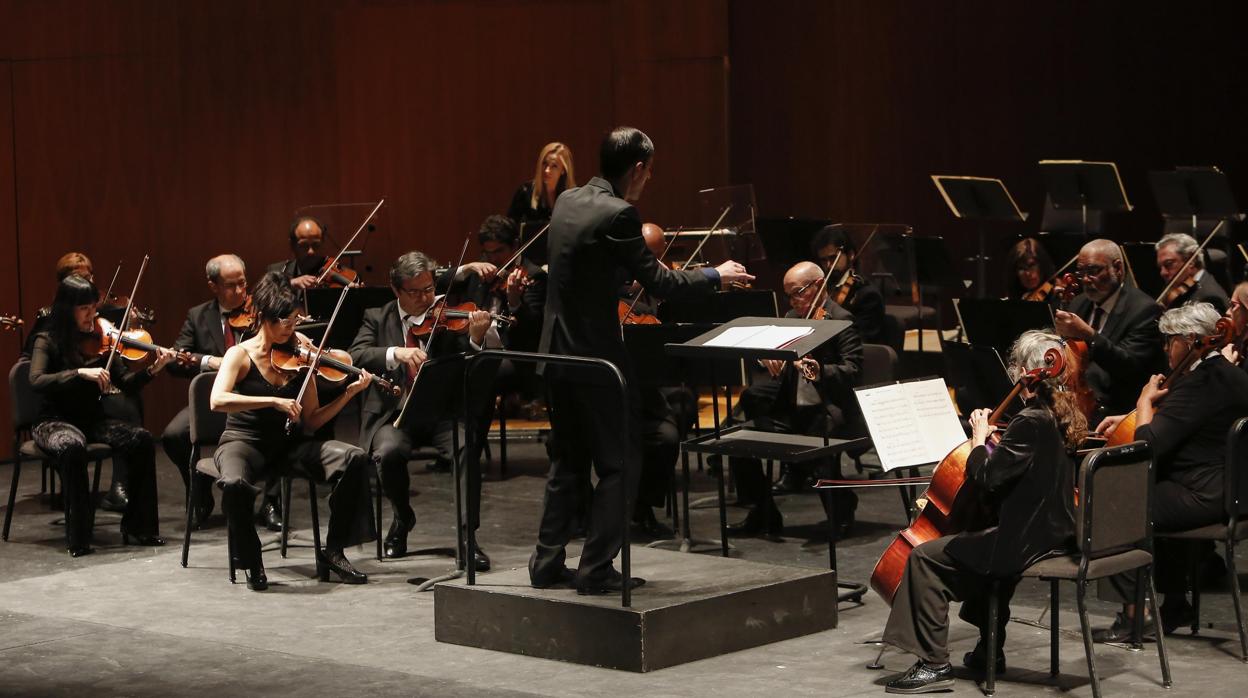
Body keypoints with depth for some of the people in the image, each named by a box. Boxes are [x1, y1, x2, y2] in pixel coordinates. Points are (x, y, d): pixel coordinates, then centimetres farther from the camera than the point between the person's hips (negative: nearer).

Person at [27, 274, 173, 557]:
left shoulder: (99, 339, 4)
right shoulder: (48, 341, -7)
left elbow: (125, 381, 1)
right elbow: (36, 381, -23)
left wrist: (152, 371, -18)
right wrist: (80, 373, -33)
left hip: (93, 418, 4)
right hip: (56, 421, -4)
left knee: (141, 439, -21)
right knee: (72, 446, -38)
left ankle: (138, 525, -11)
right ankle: (78, 537, -27)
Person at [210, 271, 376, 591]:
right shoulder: (241, 355, -6)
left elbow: (311, 421, 4)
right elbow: (218, 400, -25)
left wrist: (349, 393, -9)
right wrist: (273, 401, -31)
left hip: (288, 444, 4)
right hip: (244, 441, -4)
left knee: (354, 458, -19)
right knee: (235, 483, -39)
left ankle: (333, 551, -8)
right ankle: (250, 561, -12)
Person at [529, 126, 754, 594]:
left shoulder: (567, 202, 6)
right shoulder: (618, 214, -18)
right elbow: (660, 284, -15)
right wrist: (717, 275, -1)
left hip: (557, 355, 8)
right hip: (598, 359, -8)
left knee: (567, 462, 19)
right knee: (618, 467, 4)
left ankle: (548, 563, 21)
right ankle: (596, 570, 3)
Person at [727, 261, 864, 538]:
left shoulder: (841, 320, -7)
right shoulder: (791, 318, 15)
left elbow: (854, 370, -18)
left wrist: (821, 371, -35)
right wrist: (774, 367, -9)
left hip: (827, 412, -7)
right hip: (791, 410, 7)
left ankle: (842, 508, -1)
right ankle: (762, 513, 5)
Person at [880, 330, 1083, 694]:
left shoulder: (1030, 421, -21)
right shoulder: (1064, 415, 8)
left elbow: (987, 478, -23)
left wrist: (979, 439, -9)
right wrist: (994, 441, 10)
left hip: (1029, 539, -10)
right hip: (1056, 532, 10)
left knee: (925, 557, -5)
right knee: (989, 544, 39)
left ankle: (933, 664, -5)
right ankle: (990, 650, 42)